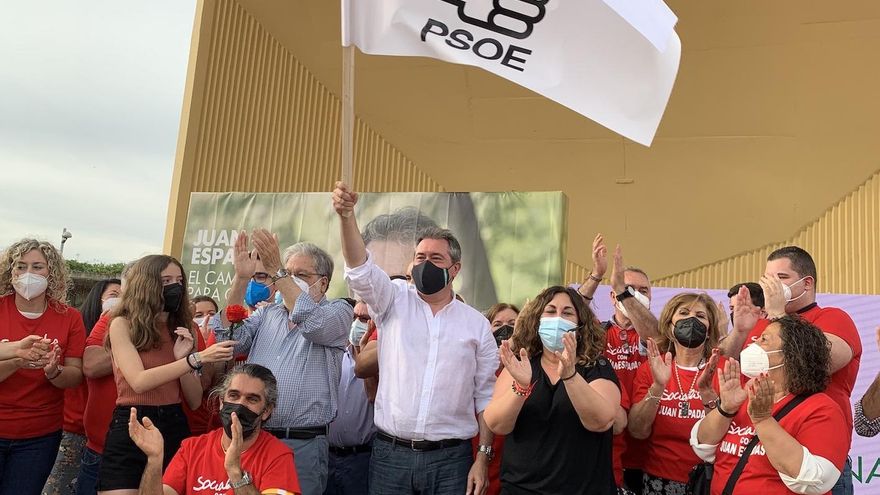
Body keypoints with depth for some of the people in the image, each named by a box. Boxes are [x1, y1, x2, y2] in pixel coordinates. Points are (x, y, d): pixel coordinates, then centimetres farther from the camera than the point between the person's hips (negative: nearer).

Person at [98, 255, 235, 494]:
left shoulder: (180, 329, 11)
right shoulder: (123, 324, -2)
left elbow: (194, 401, 6)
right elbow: (139, 382, -17)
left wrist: (182, 358, -10)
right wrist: (196, 359, -24)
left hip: (175, 427, 4)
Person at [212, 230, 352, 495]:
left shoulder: (338, 311, 2)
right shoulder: (267, 313, 16)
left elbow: (314, 323, -20)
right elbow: (230, 338, 1)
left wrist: (276, 271, -20)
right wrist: (241, 278, -7)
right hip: (252, 439, 4)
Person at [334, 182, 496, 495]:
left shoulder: (476, 324, 3)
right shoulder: (395, 302, 4)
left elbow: (486, 396, 5)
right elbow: (360, 270, -14)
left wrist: (483, 456, -1)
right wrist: (347, 216, -29)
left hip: (451, 458, 0)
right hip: (390, 454, 1)